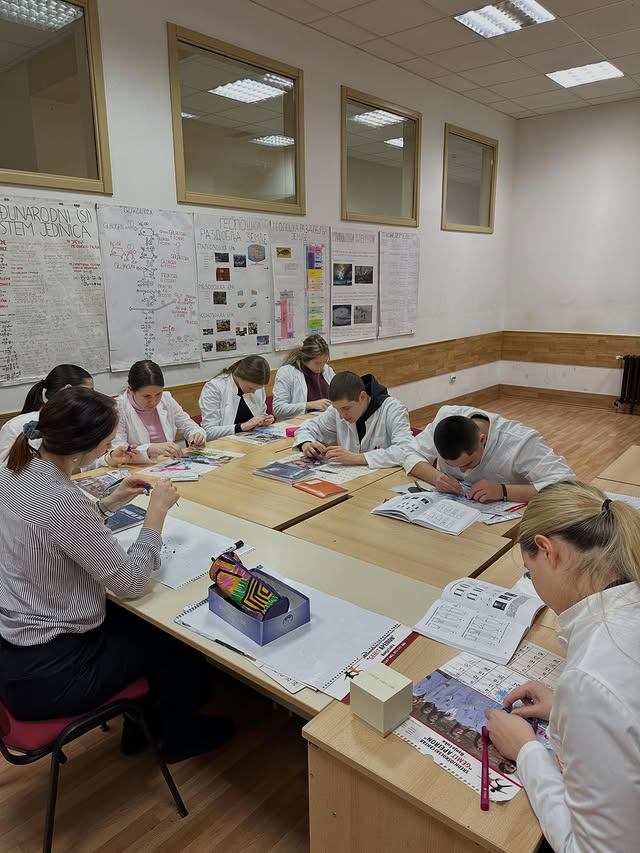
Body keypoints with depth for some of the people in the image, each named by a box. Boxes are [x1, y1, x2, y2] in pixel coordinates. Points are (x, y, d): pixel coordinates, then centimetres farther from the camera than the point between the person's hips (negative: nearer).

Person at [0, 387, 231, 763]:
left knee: (139, 621, 26)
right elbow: (131, 582, -22)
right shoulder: (63, 501, -32)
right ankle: (180, 735, 40)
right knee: (175, 637, 13)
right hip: (43, 674, -8)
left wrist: (108, 504, 7)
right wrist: (158, 511, -13)